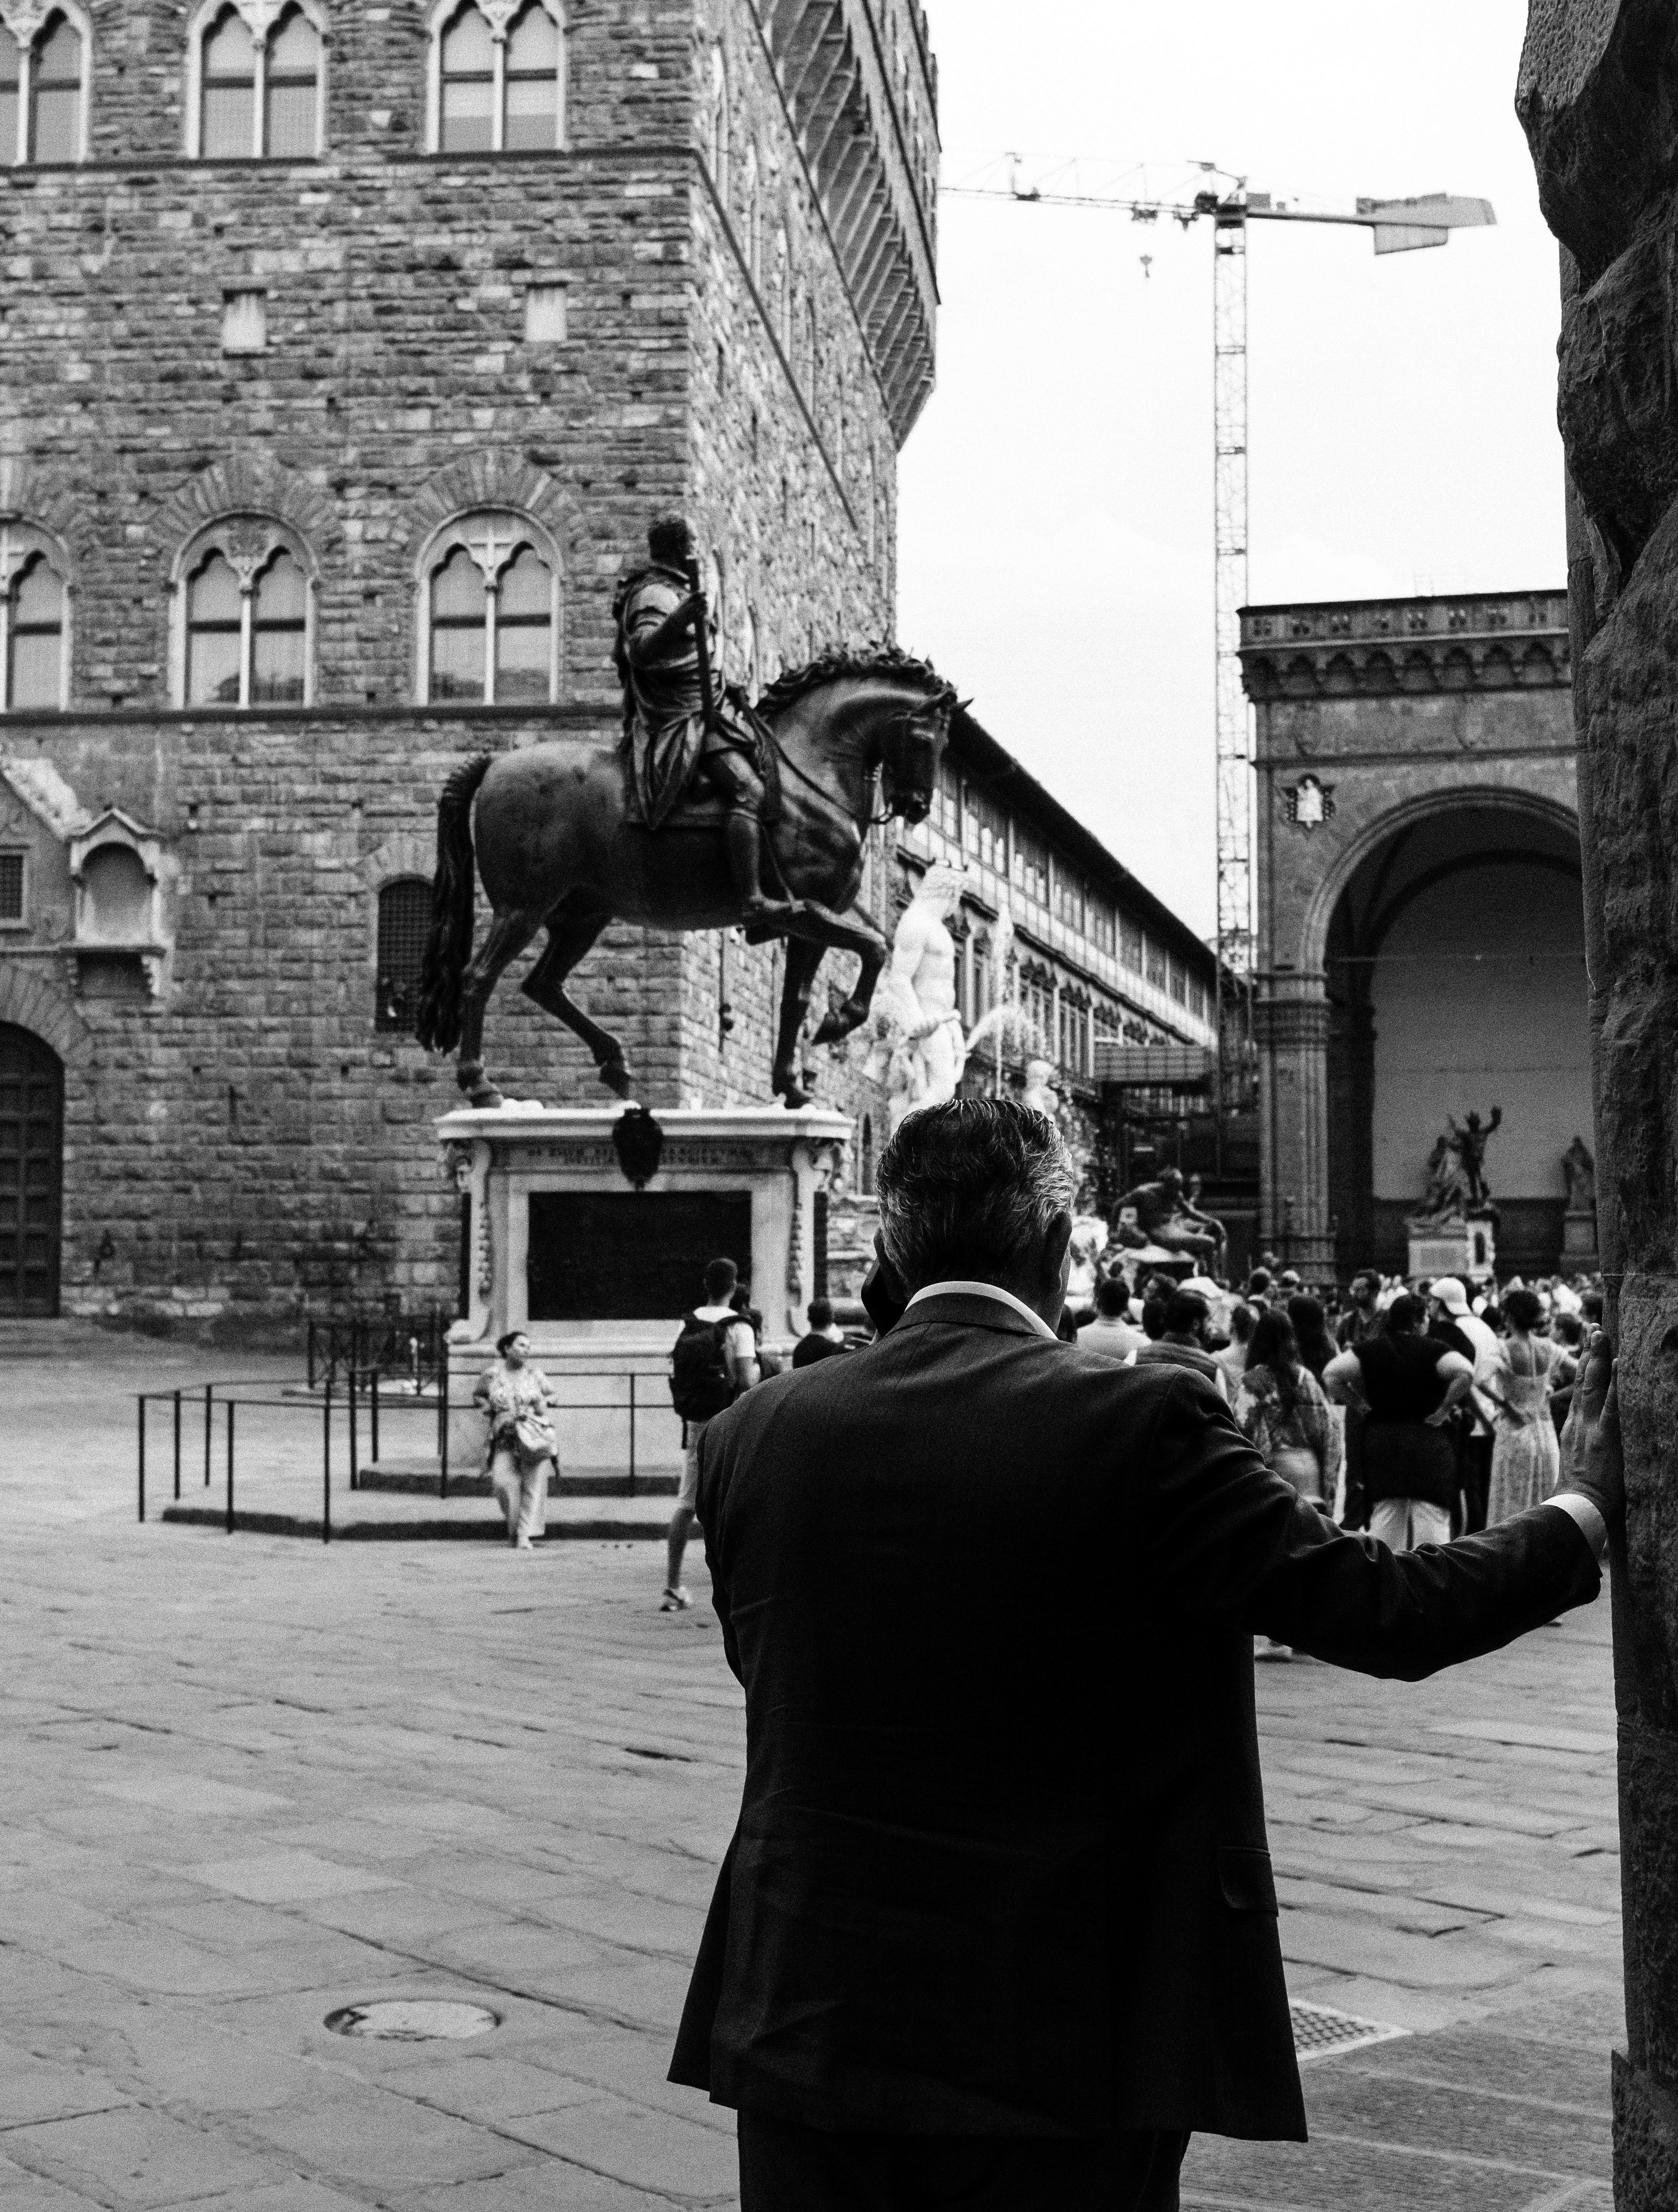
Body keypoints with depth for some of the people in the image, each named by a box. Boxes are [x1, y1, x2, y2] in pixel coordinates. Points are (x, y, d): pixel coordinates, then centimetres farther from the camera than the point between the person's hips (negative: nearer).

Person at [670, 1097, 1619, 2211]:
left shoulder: (752, 1435, -3)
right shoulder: (1140, 1421, -14)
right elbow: (1383, 1611, -13)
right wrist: (1588, 1510, 3)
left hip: (806, 2026, 3)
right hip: (1059, 2043, -3)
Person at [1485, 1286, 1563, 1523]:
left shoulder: (1504, 1350, -13)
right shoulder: (1547, 1348, 0)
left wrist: (1503, 1404, -16)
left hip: (1514, 1433, -4)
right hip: (1546, 1434, 4)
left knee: (1511, 1512, 2)